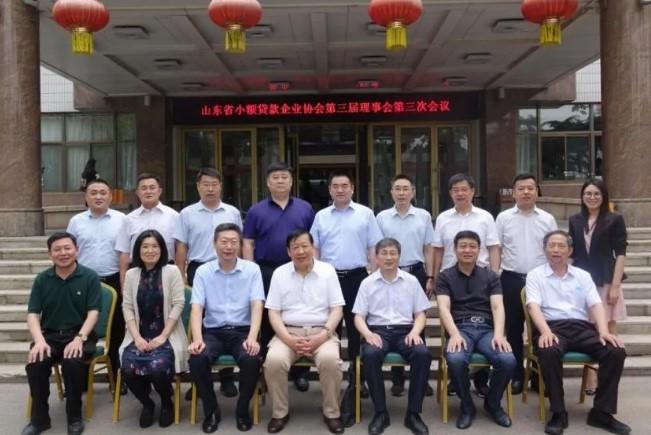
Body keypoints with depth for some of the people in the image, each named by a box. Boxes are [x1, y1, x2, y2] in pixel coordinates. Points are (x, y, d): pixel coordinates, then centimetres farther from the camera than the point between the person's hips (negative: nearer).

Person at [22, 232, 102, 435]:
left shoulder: (90, 277, -3)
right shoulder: (42, 279, 6)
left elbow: (93, 313, -8)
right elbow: (32, 314, 1)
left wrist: (79, 338, -24)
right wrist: (39, 341, -18)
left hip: (80, 335, -3)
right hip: (50, 335, 3)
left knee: (72, 362, -33)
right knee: (35, 362, -27)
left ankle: (75, 417, -10)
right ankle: (39, 418, -6)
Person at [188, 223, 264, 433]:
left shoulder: (252, 269, 0)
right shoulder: (203, 272, 3)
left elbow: (257, 306, -8)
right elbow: (197, 308, -5)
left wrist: (252, 338, -24)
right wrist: (197, 339, -22)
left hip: (242, 331, -1)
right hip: (213, 331, 1)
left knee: (251, 359, -31)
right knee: (196, 359, -28)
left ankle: (243, 409, -2)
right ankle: (211, 410, -3)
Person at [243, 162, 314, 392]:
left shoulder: (305, 209, 7)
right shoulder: (256, 211, 5)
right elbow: (248, 244, 4)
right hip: (266, 273, 0)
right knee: (267, 322, 7)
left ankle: (299, 371, 15)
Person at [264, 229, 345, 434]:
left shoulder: (328, 271, 4)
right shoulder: (279, 273, 6)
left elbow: (337, 309, 1)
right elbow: (273, 312, 3)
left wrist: (323, 336, -13)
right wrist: (288, 339, -13)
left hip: (321, 332, -1)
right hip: (289, 332, 1)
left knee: (330, 359, -32)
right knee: (274, 360, -29)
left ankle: (331, 413, -9)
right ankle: (280, 413, -6)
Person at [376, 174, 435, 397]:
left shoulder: (423, 216, 3)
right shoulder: (382, 217, 2)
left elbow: (429, 249, 6)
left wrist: (430, 277, 1)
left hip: (417, 272, 0)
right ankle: (397, 378, 17)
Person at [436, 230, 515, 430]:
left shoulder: (490, 276, 16)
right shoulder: (445, 277, 10)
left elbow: (497, 307, 2)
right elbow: (444, 308, -4)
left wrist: (499, 334, -17)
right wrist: (454, 334, -23)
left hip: (486, 328, 2)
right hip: (460, 328, -2)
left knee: (508, 360, -27)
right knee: (455, 360, -34)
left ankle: (492, 403, 5)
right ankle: (467, 406, -4)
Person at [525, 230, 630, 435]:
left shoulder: (583, 276, 18)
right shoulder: (535, 275, 9)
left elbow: (596, 305, 8)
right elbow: (534, 306, -6)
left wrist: (604, 331, -12)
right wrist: (546, 332, -24)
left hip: (581, 327, 4)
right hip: (551, 327, -3)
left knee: (616, 351, -22)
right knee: (549, 352, -37)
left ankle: (602, 412, -11)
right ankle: (558, 413, -22)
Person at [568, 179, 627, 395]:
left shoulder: (615, 220, -1)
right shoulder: (575, 220, 10)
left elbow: (620, 254, -4)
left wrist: (615, 285, -10)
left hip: (605, 283, -3)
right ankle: (591, 380, 13)